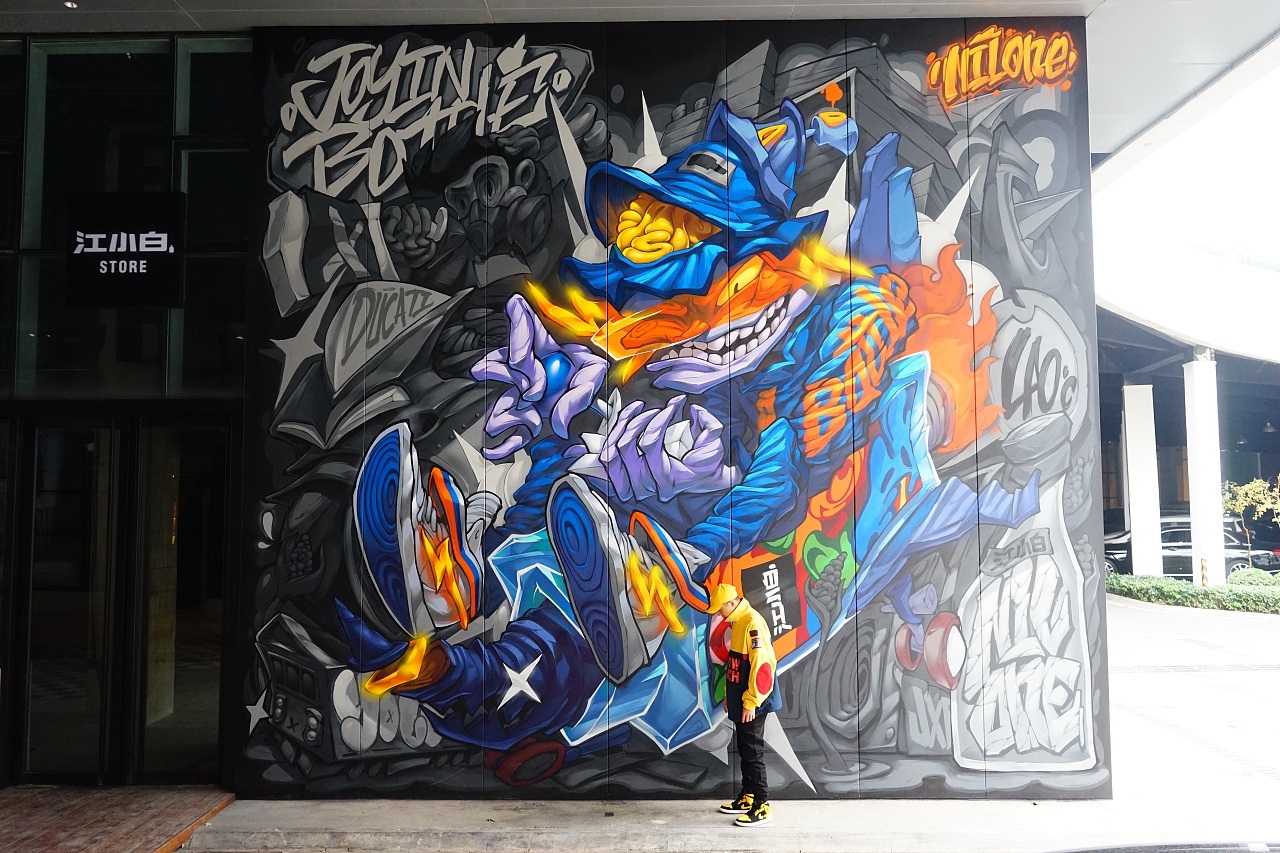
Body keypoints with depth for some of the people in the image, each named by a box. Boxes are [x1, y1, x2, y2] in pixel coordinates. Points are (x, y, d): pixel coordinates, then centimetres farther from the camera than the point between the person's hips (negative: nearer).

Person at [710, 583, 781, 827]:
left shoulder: (753, 623, -20)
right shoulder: (738, 623, 11)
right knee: (744, 750, 16)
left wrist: (751, 703, -20)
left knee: (753, 752, -3)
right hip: (739, 702, 9)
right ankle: (747, 798, 27)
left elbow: (762, 665, -24)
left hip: (752, 705, -9)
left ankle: (761, 807, 4)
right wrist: (729, 696, 18)